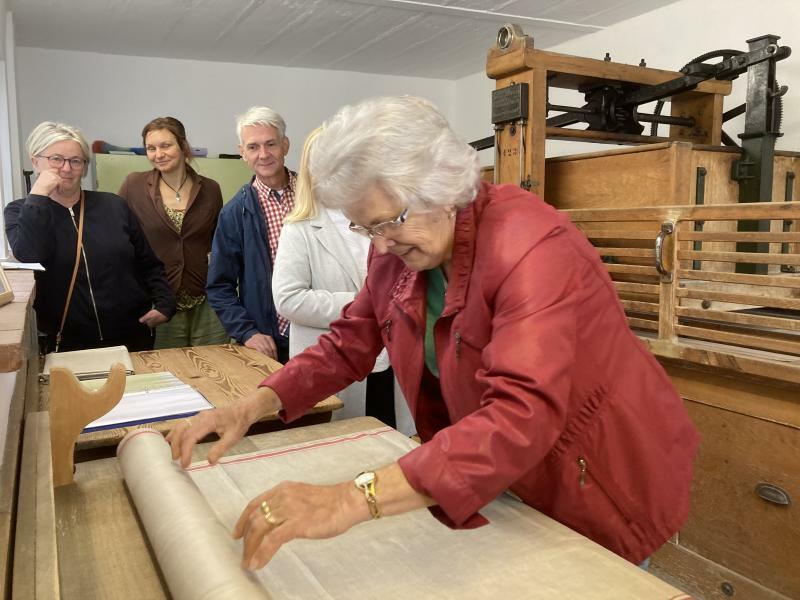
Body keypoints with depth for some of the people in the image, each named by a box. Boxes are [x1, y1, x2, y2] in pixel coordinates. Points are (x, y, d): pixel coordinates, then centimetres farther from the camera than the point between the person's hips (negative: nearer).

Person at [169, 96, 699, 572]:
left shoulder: (531, 246, -31)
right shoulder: (398, 252, -8)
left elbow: (523, 417, -43)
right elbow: (348, 346, 3)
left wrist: (354, 499, -50)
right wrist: (251, 408, -12)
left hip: (603, 482, -6)